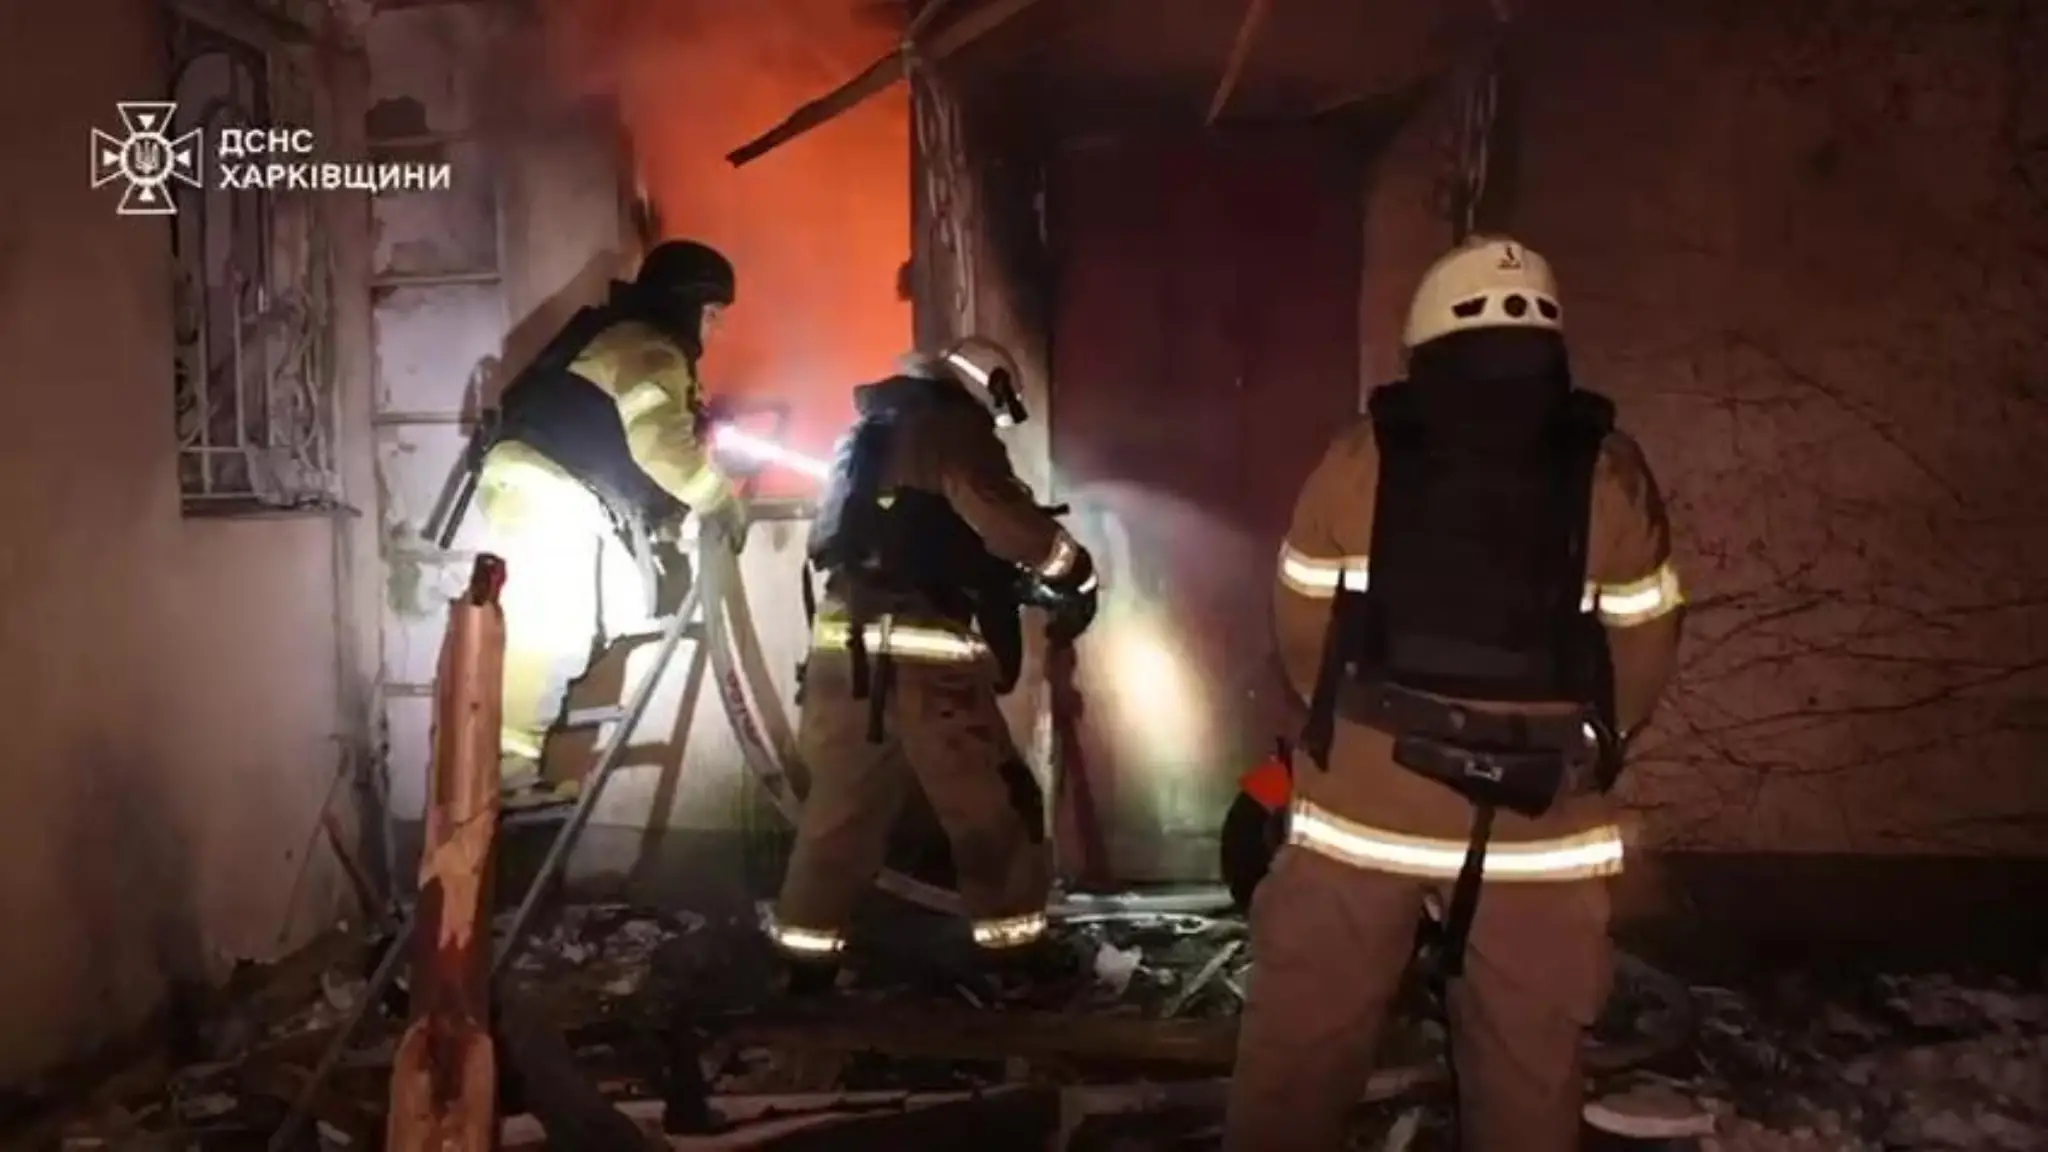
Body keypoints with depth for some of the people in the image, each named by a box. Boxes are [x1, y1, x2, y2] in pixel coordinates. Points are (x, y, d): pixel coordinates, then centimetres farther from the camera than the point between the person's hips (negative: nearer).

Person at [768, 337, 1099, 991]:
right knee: (993, 809, 5)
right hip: (924, 654, -7)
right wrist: (1075, 577, 7)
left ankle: (808, 958, 17)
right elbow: (1007, 525, -11)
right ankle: (1016, 951, 13)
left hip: (843, 644, 7)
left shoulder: (869, 431, 23)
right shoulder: (955, 432, -1)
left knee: (840, 809, 13)